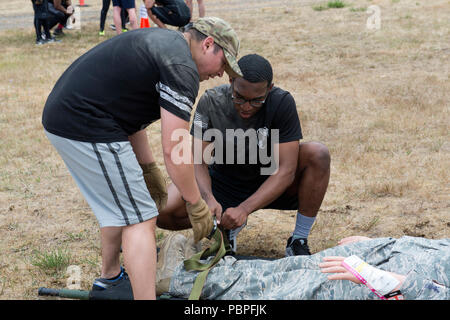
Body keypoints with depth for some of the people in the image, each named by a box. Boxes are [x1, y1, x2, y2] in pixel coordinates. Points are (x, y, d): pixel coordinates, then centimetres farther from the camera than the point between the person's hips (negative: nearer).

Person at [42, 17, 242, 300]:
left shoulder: (163, 41, 18)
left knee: (118, 204, 26)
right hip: (87, 128, -10)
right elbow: (174, 150, -14)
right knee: (140, 219, -5)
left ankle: (110, 276, 41)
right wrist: (197, 207, -4)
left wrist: (149, 171, 21)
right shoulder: (182, 68, -12)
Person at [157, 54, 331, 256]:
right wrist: (208, 199, -39)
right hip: (223, 185, 1)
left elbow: (286, 170, -25)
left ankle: (299, 242, -14)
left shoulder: (282, 102, -22)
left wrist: (244, 209, -35)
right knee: (162, 213, -22)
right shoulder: (211, 102, -17)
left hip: (270, 185, -1)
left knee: (318, 154, -29)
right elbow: (198, 162, -18)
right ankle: (230, 227, 6)